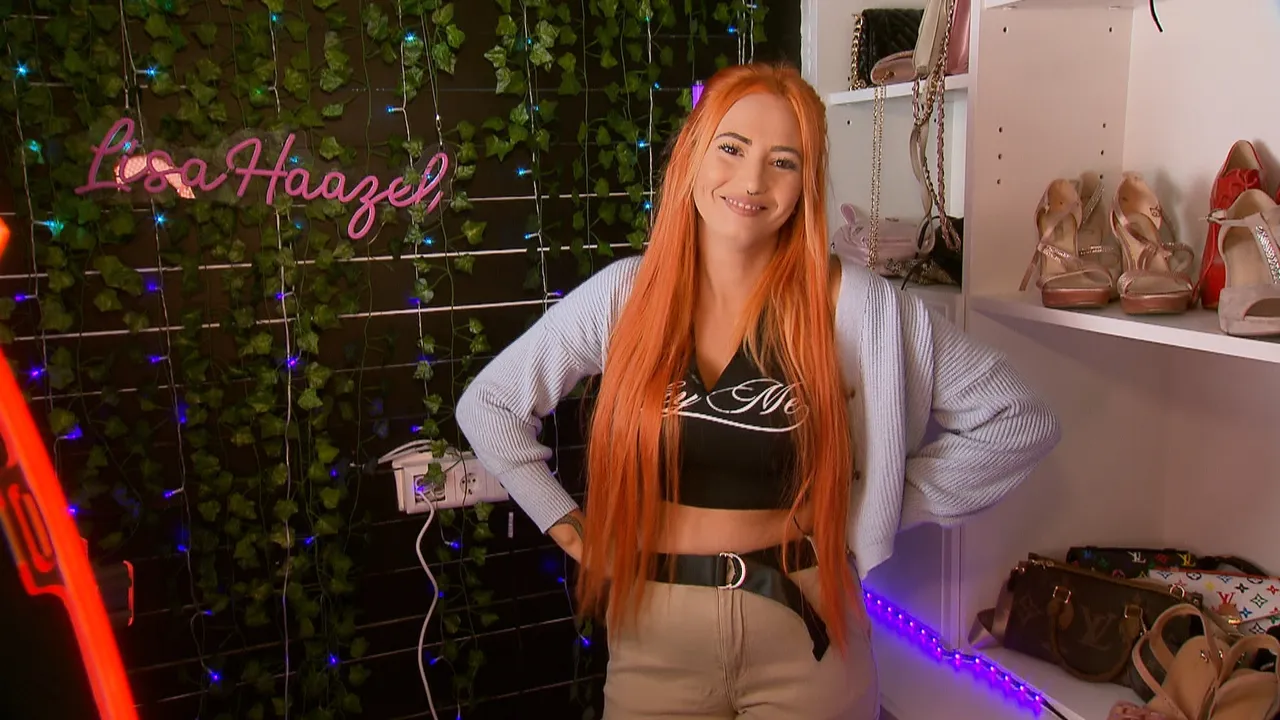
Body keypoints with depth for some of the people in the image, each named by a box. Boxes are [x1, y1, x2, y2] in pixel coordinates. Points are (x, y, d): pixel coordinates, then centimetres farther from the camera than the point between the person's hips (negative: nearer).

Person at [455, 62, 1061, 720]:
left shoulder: (853, 305, -12)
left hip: (804, 637, -1)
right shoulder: (623, 295, -6)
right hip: (655, 639, 2)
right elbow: (487, 405, 5)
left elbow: (1017, 422, -5)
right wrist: (565, 524, 1)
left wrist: (877, 509, -5)